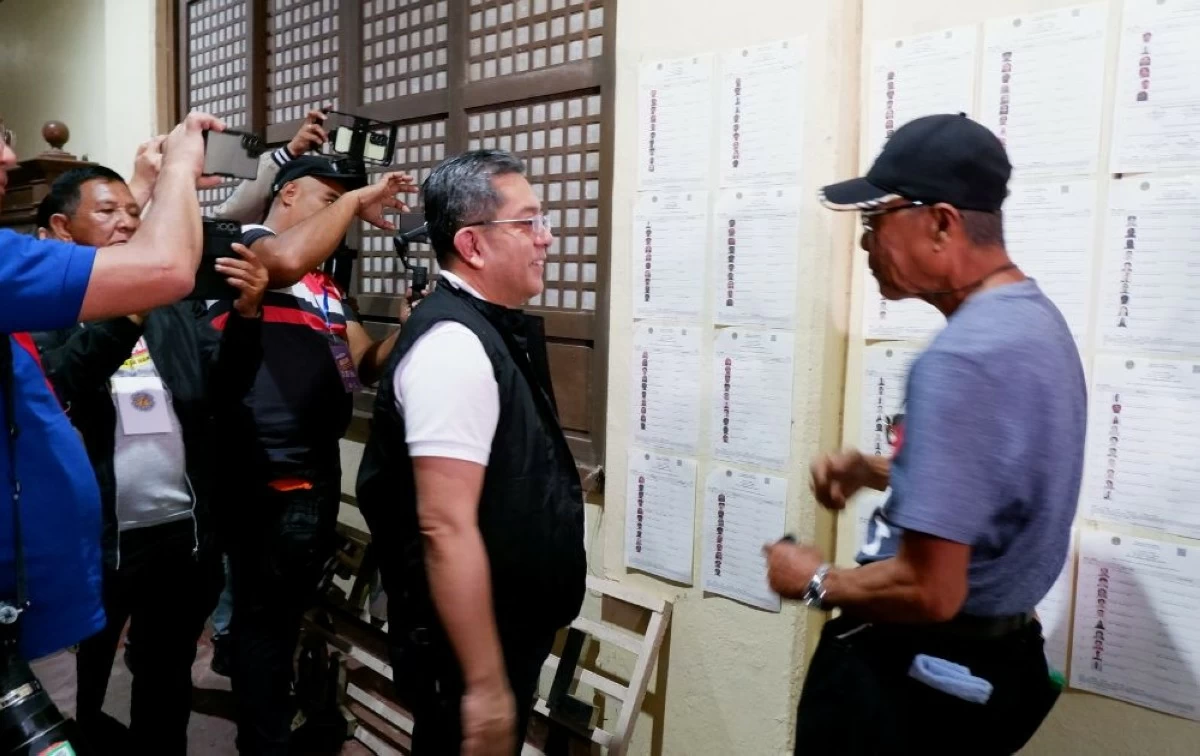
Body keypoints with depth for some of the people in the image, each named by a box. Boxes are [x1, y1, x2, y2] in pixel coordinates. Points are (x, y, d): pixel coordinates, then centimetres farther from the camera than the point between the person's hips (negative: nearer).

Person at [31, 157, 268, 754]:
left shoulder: (173, 302, 7)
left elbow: (223, 387, -4)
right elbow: (50, 390, -24)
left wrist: (246, 314, -20)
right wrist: (128, 310, -36)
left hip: (183, 530, 4)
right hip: (93, 538, -4)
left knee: (168, 679, 21)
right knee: (75, 692, 14)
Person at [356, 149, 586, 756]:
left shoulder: (489, 328, 7)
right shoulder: (454, 344, -24)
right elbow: (446, 527, -28)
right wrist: (486, 685, -24)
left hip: (507, 630, 9)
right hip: (471, 646, -9)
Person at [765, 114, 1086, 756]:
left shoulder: (959, 359, -29)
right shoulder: (1035, 320, 3)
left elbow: (929, 591, -30)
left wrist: (815, 582, -13)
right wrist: (876, 471, 5)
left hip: (916, 674, -9)